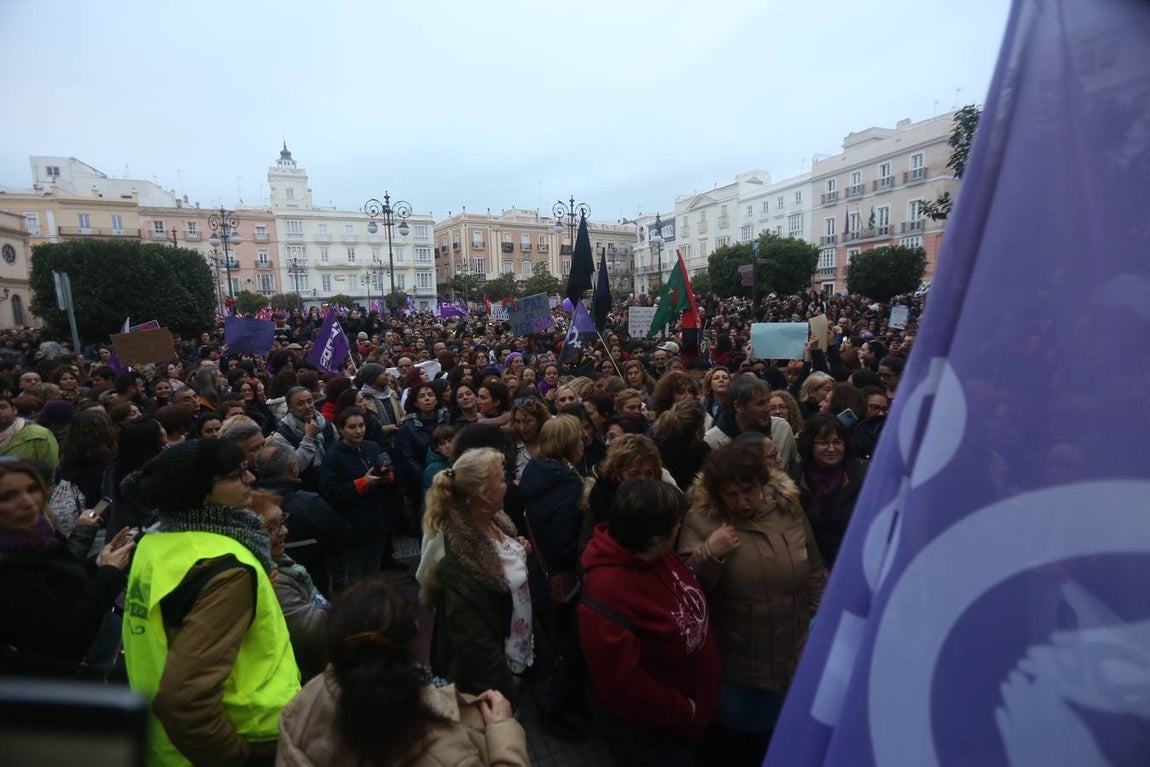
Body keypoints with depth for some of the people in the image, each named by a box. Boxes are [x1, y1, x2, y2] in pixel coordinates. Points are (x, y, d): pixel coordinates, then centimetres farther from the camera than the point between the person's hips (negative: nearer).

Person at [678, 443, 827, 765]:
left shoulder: (789, 507, -6)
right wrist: (709, 554, -29)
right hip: (734, 665, -3)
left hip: (791, 657, 3)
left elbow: (815, 573, 7)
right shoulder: (701, 519, -16)